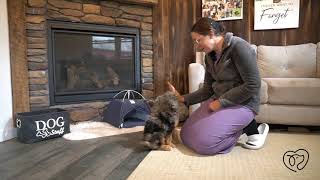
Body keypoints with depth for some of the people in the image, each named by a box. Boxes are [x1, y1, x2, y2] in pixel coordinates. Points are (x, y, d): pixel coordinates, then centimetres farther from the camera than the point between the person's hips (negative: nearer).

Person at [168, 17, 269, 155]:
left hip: (241, 103, -8)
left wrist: (221, 102, -19)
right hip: (218, 101, 8)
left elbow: (253, 85, -21)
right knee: (186, 135, 2)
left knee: (204, 142, -22)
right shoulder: (209, 56, 8)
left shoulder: (238, 47, -16)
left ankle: (253, 129, 1)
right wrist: (183, 99, -3)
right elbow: (207, 89, 9)